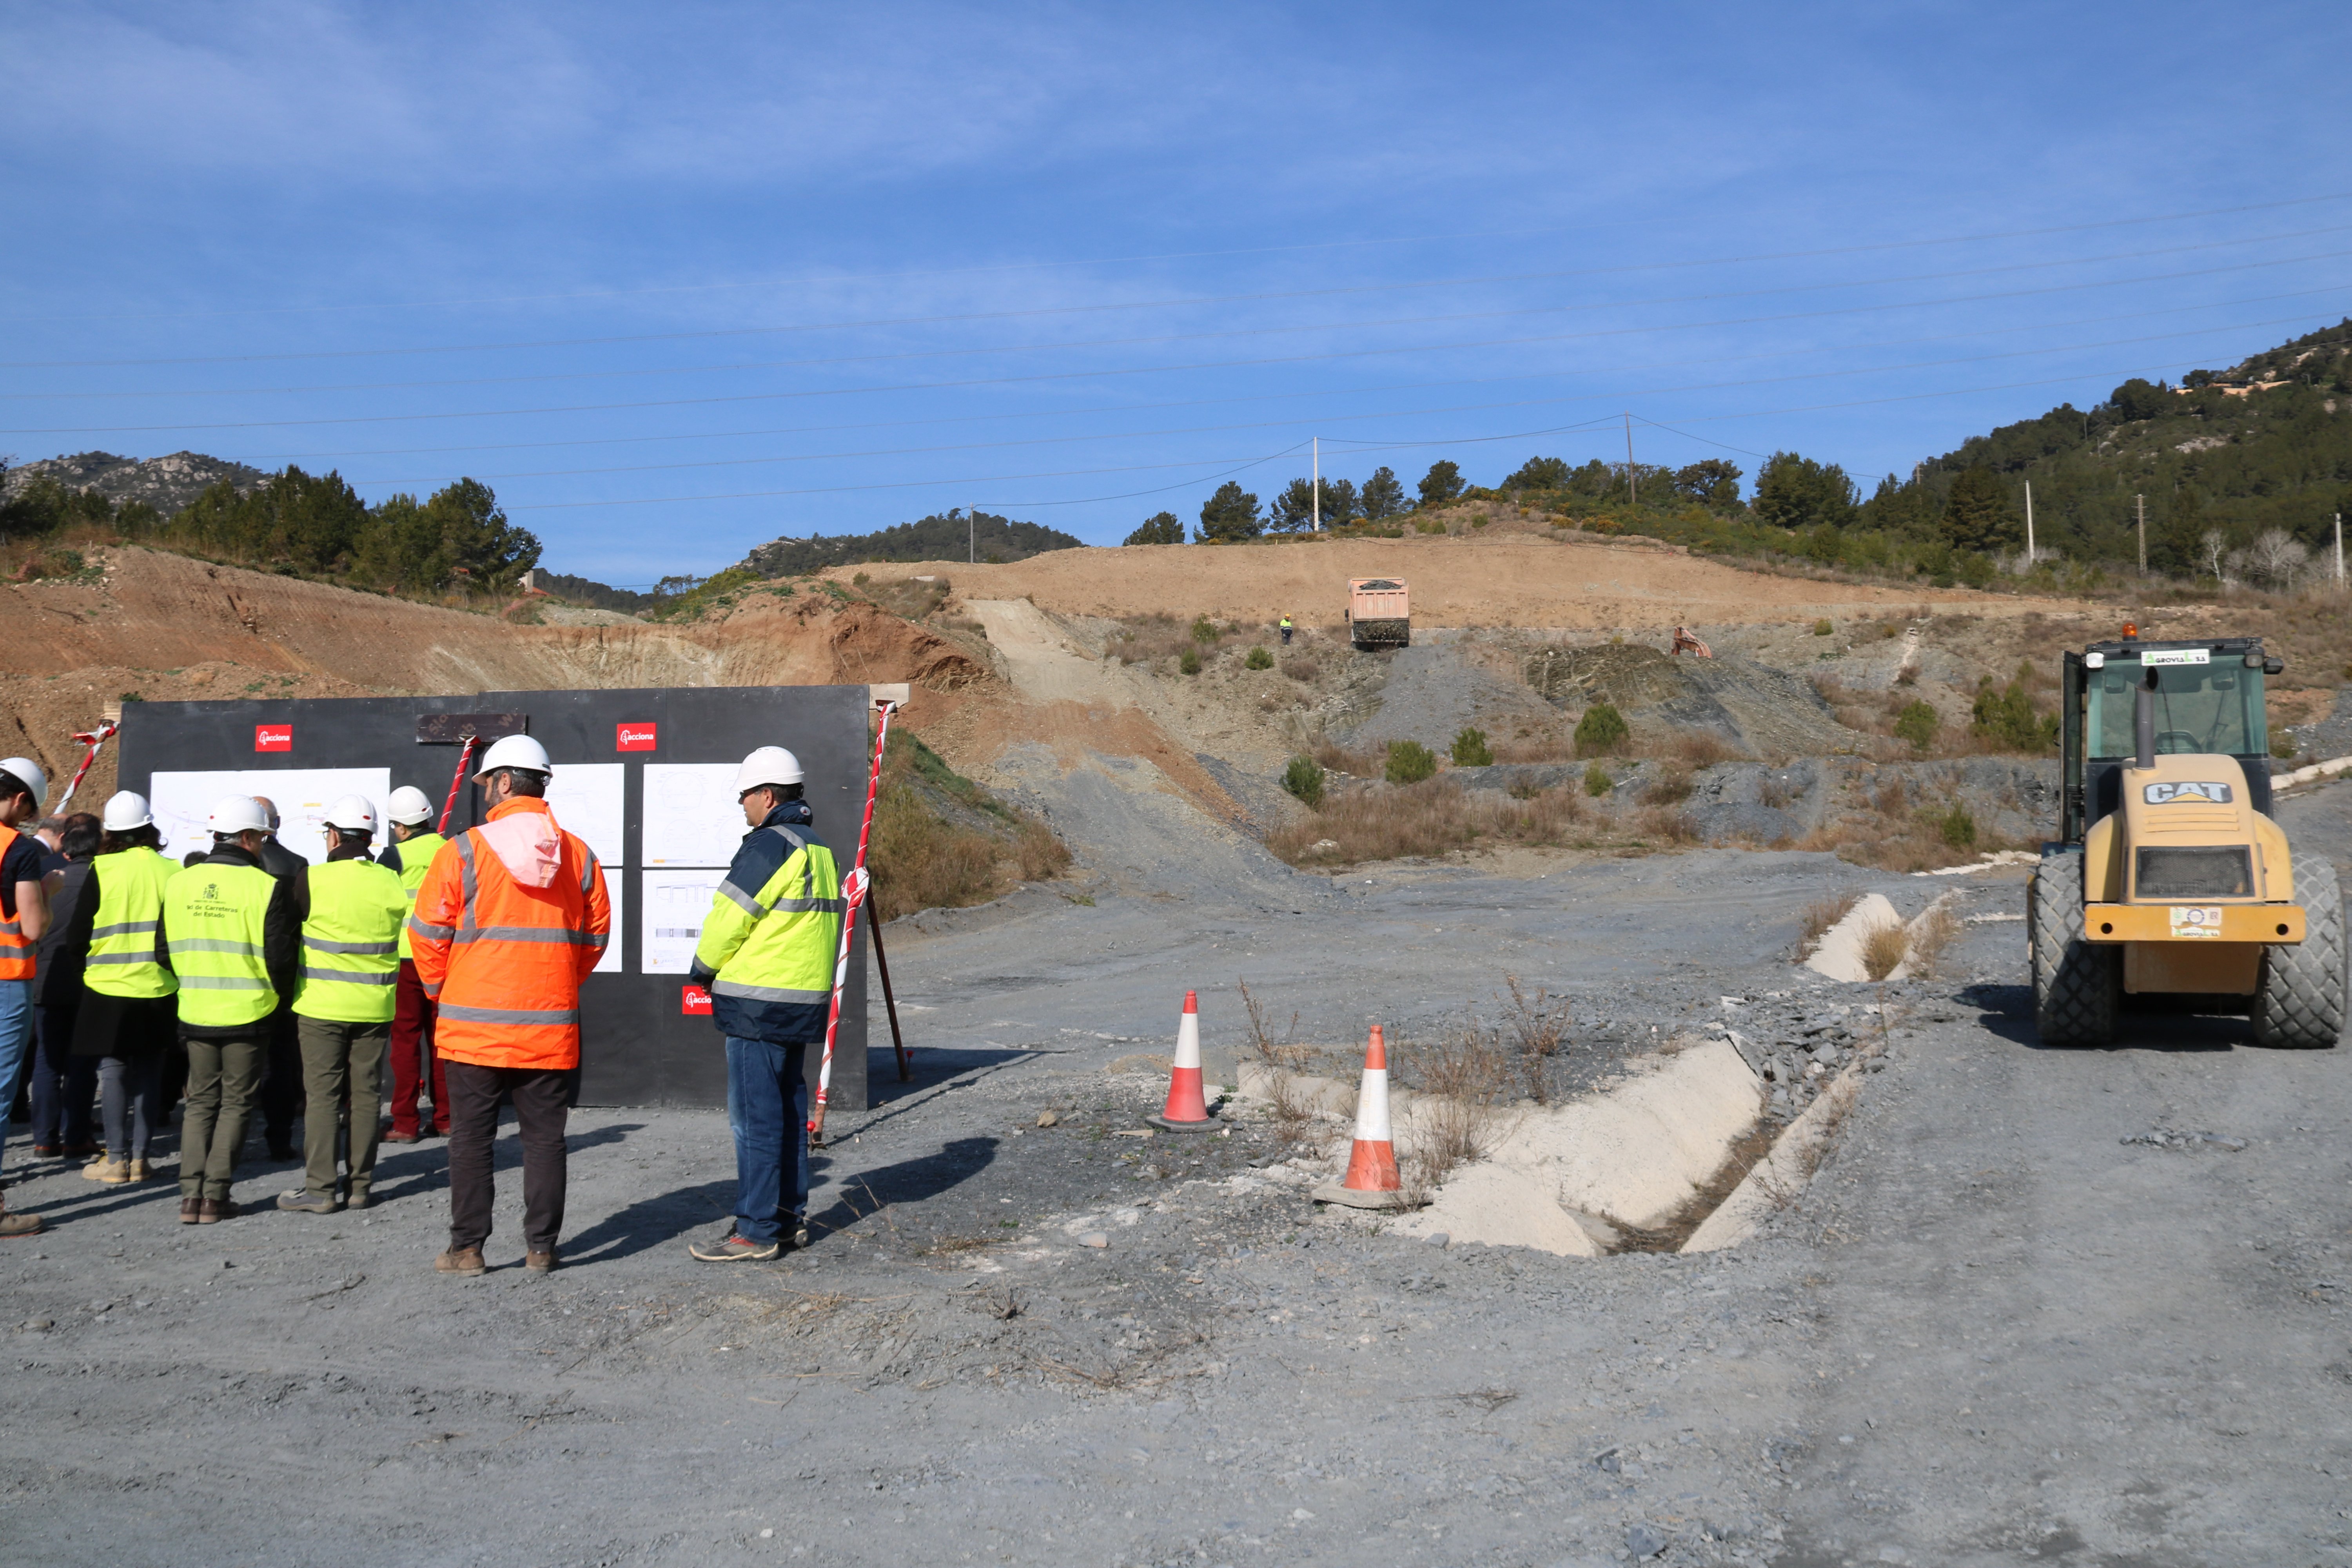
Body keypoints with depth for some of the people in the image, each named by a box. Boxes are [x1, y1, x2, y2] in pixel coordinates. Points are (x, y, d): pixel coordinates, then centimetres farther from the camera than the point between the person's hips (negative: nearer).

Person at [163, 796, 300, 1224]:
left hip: (195, 1012, 4)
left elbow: (166, 949, 8)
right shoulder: (267, 887, -13)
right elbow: (280, 956, -11)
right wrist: (278, 995, 8)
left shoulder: (178, 883, 1)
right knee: (235, 1104, 7)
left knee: (200, 1101, 14)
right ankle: (215, 1195, 5)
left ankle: (191, 1193, 7)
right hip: (247, 1013, -4)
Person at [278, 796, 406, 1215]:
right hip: (375, 1007, 3)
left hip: (323, 1006, -3)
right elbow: (407, 944, 6)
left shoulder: (312, 880, -11)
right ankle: (359, 1185, 15)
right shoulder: (392, 884, -1)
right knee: (366, 1093, 10)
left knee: (322, 1094, 3)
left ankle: (320, 1188, 3)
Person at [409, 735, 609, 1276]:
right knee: (544, 1139, 9)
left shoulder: (464, 851, -9)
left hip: (474, 1027, -3)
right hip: (551, 1030, 3)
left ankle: (467, 1247, 12)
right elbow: (595, 936, 10)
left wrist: (441, 988, 12)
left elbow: (427, 934, -4)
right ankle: (541, 1248, 13)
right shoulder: (579, 857, 3)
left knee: (471, 1139, 8)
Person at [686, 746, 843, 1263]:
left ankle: (757, 1230, -2)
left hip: (759, 1002, -10)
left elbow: (729, 918, -13)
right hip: (805, 1002, 10)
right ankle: (790, 1218, 22)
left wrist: (705, 967, 6)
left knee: (755, 1114, -5)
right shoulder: (820, 851, 16)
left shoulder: (769, 846, -14)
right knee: (789, 1108, 15)